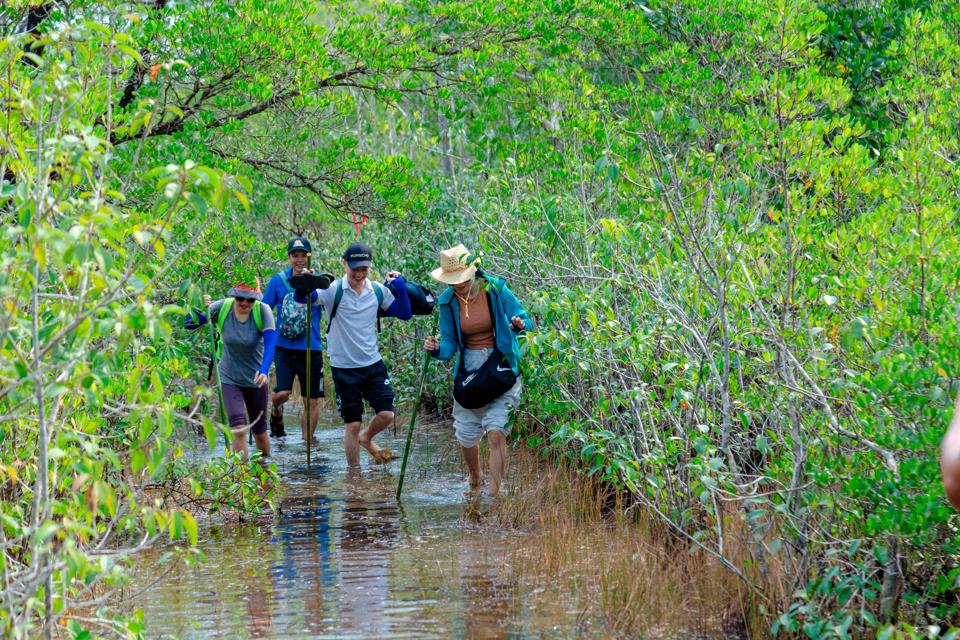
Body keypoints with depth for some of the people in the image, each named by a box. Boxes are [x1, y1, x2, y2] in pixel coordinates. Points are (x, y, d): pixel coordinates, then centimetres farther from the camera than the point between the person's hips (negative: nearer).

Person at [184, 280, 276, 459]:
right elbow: (189, 324, -13)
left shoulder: (263, 311, -19)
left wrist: (264, 370, -44)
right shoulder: (222, 308, -16)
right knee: (239, 430, -19)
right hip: (229, 379, -1)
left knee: (260, 432, 16)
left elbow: (270, 344, -28)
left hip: (255, 379, 1)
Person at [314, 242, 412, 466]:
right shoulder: (333, 290, -11)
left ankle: (366, 439, 27)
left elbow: (404, 314, 8)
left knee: (386, 414, -5)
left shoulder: (378, 290, 2)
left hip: (372, 363, 3)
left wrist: (400, 288, -5)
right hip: (344, 368, -3)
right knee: (352, 423, 2)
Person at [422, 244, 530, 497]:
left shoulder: (495, 290, -13)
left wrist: (519, 325, -29)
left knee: (495, 431, -16)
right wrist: (437, 350, -23)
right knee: (466, 435, 10)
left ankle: (494, 492, -10)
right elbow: (450, 344, 0)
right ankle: (475, 481, 38)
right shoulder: (447, 301, -5)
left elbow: (525, 319, -5)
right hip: (469, 370, 3)